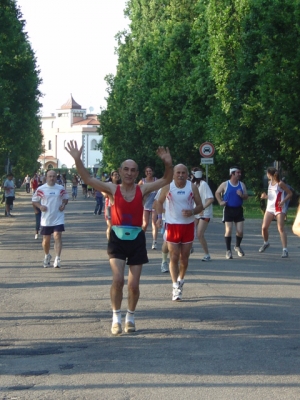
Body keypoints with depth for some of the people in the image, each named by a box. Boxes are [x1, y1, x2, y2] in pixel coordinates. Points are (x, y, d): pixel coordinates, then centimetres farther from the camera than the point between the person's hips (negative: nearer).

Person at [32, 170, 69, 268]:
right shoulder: (41, 189, -3)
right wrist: (40, 206, -14)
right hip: (46, 219, 0)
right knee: (46, 240, 10)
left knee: (57, 237, -15)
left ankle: (57, 259, -18)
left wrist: (63, 204, -5)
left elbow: (66, 198, 16)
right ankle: (47, 256, 37)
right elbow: (34, 200, 5)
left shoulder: (61, 188, 1)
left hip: (58, 218, 0)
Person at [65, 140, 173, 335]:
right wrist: (78, 160, -23)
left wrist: (168, 164, -21)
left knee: (134, 284, 4)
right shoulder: (112, 189, -2)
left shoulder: (142, 190, 0)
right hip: (117, 238, -1)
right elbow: (88, 178, -10)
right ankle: (116, 317, 4)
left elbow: (166, 180, -2)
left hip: (137, 239, 1)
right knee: (118, 280, -14)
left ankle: (130, 317, 26)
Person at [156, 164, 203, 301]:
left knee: (184, 257, 9)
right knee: (174, 257, -5)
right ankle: (175, 287, -4)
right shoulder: (168, 187, -6)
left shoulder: (192, 187, -4)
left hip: (188, 225, 2)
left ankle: (180, 280, 31)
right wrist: (159, 217, -5)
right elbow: (160, 201, 8)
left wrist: (192, 212, -20)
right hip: (172, 225, -1)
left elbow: (200, 206, 1)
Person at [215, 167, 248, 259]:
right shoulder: (225, 184, -2)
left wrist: (242, 195, -13)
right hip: (228, 209, -3)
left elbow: (246, 197, 9)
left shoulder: (242, 185, 7)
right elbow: (217, 193, 9)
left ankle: (237, 246, 26)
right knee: (228, 230, -6)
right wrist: (220, 202, -5)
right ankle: (228, 250, 5)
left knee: (240, 231, -1)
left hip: (239, 210, 3)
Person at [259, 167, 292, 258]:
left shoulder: (280, 183, -10)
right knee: (264, 227, 2)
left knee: (281, 228, -12)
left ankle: (285, 250, -12)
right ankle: (266, 243, 29)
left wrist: (283, 201, -21)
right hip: (270, 208, 7)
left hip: (279, 209, -7)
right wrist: (265, 196, 1)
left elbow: (290, 193, -8)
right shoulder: (270, 182, 11)